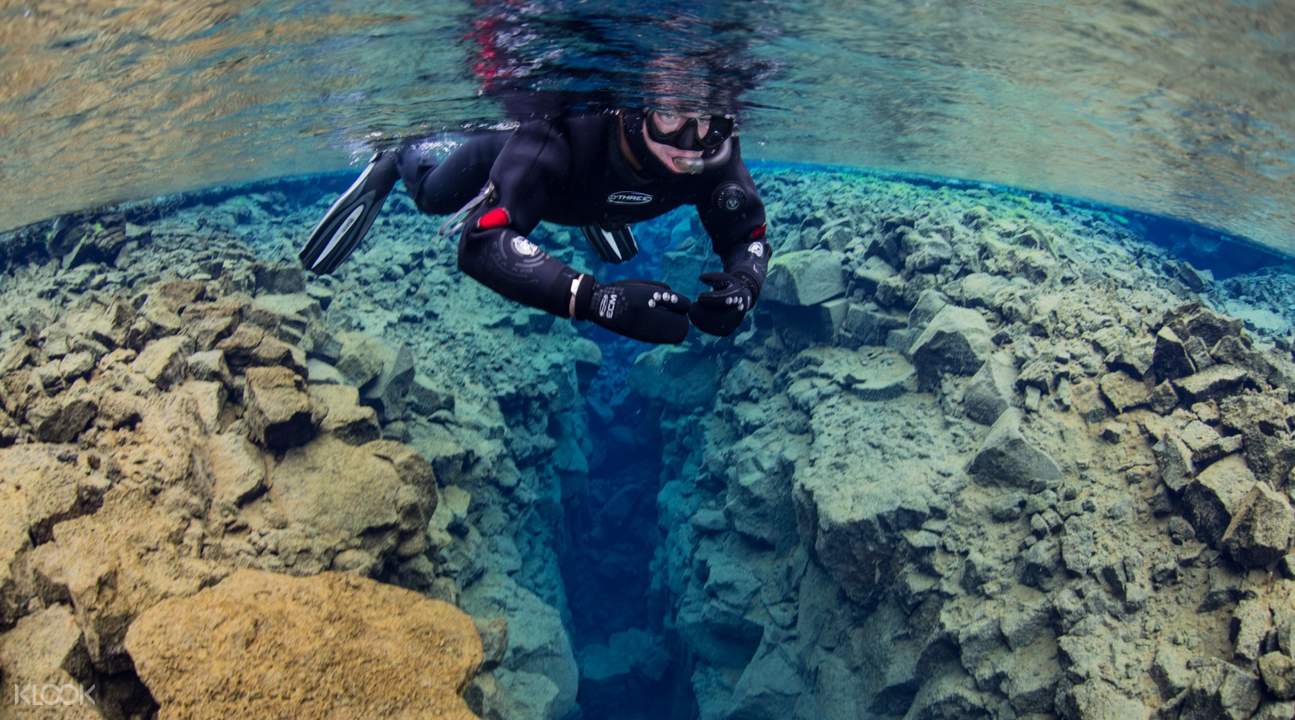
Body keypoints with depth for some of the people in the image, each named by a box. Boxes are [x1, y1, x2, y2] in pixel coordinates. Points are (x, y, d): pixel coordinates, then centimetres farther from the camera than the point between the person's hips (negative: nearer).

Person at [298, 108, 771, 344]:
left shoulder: (713, 158, -42)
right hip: (510, 152, -3)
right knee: (432, 197, 28)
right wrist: (598, 300, -74)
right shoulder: (558, 138, -53)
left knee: (620, 251, 36)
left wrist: (742, 283, -52)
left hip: (595, 197, 4)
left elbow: (748, 236, -27)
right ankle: (394, 163, 58)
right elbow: (481, 243, -60)